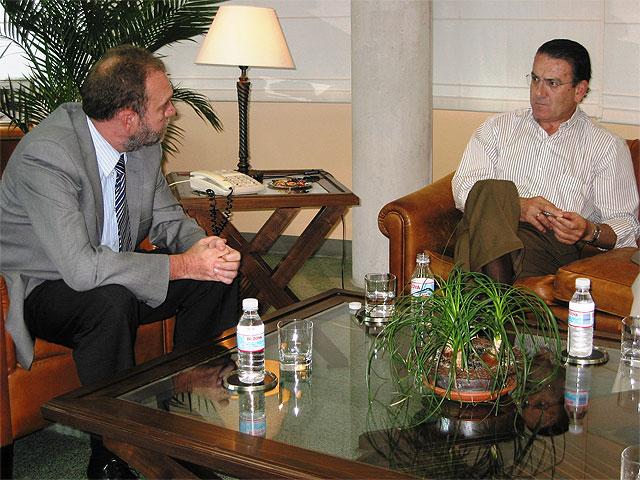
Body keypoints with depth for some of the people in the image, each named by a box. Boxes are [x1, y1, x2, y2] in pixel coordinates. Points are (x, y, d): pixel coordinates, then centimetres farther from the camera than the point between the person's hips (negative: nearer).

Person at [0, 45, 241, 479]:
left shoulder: (143, 143, -7)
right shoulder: (46, 155, -30)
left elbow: (166, 218, 6)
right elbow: (81, 268, -37)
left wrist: (201, 245, -18)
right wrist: (183, 265, -33)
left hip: (113, 273, 7)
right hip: (42, 290, -7)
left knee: (218, 273, -7)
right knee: (112, 300, -37)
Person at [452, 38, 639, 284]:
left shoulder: (607, 147, 16)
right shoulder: (498, 127, 22)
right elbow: (463, 186, 7)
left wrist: (589, 231, -14)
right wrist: (516, 206, -12)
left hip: (551, 242, -2)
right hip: (487, 232, 3)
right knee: (492, 189, -34)